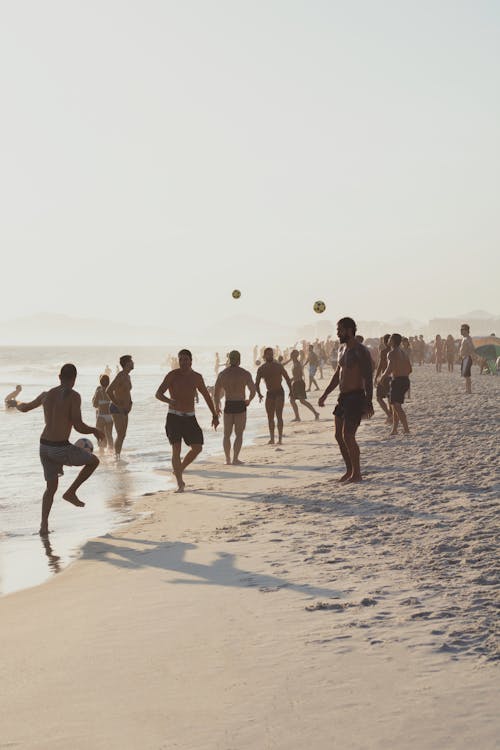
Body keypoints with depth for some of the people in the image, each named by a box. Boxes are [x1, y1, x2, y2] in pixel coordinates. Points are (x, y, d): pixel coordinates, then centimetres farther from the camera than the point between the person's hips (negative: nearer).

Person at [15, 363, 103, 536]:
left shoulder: (46, 395, 8)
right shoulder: (74, 396, -12)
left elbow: (25, 408, 25)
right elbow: (78, 426, -19)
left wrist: (17, 404, 50)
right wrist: (95, 431, 1)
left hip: (44, 447, 6)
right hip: (61, 449, -6)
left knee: (51, 487, 22)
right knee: (93, 461, 18)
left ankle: (44, 526, 14)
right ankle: (71, 492, 14)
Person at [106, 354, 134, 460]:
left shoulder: (127, 376, 13)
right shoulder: (120, 376, -17)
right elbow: (108, 391, -26)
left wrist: (130, 403, 16)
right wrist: (117, 405, -22)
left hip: (124, 409, 9)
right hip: (117, 409, -9)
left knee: (123, 435, 12)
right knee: (120, 435, -12)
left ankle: (118, 455, 19)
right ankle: (117, 456, -8)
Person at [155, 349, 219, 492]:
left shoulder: (196, 377, 5)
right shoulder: (172, 375, -7)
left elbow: (206, 396, 18)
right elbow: (158, 394, -14)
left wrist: (215, 415, 18)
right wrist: (169, 401, -35)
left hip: (190, 417, 4)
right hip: (174, 416, -4)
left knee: (197, 448, 1)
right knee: (176, 449, -11)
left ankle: (180, 469, 26)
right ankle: (180, 483, -7)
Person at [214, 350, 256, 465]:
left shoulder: (222, 374, 1)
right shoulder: (245, 373, -5)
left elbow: (216, 393, 0)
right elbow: (253, 391, -8)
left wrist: (217, 407, 15)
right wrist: (248, 400, 13)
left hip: (228, 406, 2)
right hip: (240, 406, -2)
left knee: (227, 434, 16)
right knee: (239, 434, 5)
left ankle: (228, 459, 16)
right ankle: (235, 459, -4)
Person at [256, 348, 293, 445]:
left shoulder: (278, 366, -2)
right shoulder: (261, 369, 3)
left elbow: (287, 378, 5)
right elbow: (257, 383, 6)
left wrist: (291, 390, -2)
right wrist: (259, 394, -7)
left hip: (279, 393, -3)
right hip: (269, 394, 3)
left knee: (279, 415, -13)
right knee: (270, 417, 6)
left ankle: (280, 438, -15)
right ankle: (272, 438, 16)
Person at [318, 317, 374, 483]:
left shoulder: (360, 351, -14)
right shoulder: (342, 349, 14)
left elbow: (368, 378, -18)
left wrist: (368, 403, -24)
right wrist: (325, 394, 24)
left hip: (356, 396, -9)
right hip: (343, 397, 9)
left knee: (348, 436, -11)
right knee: (339, 436, 10)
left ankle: (357, 474, -1)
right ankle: (350, 470, 22)